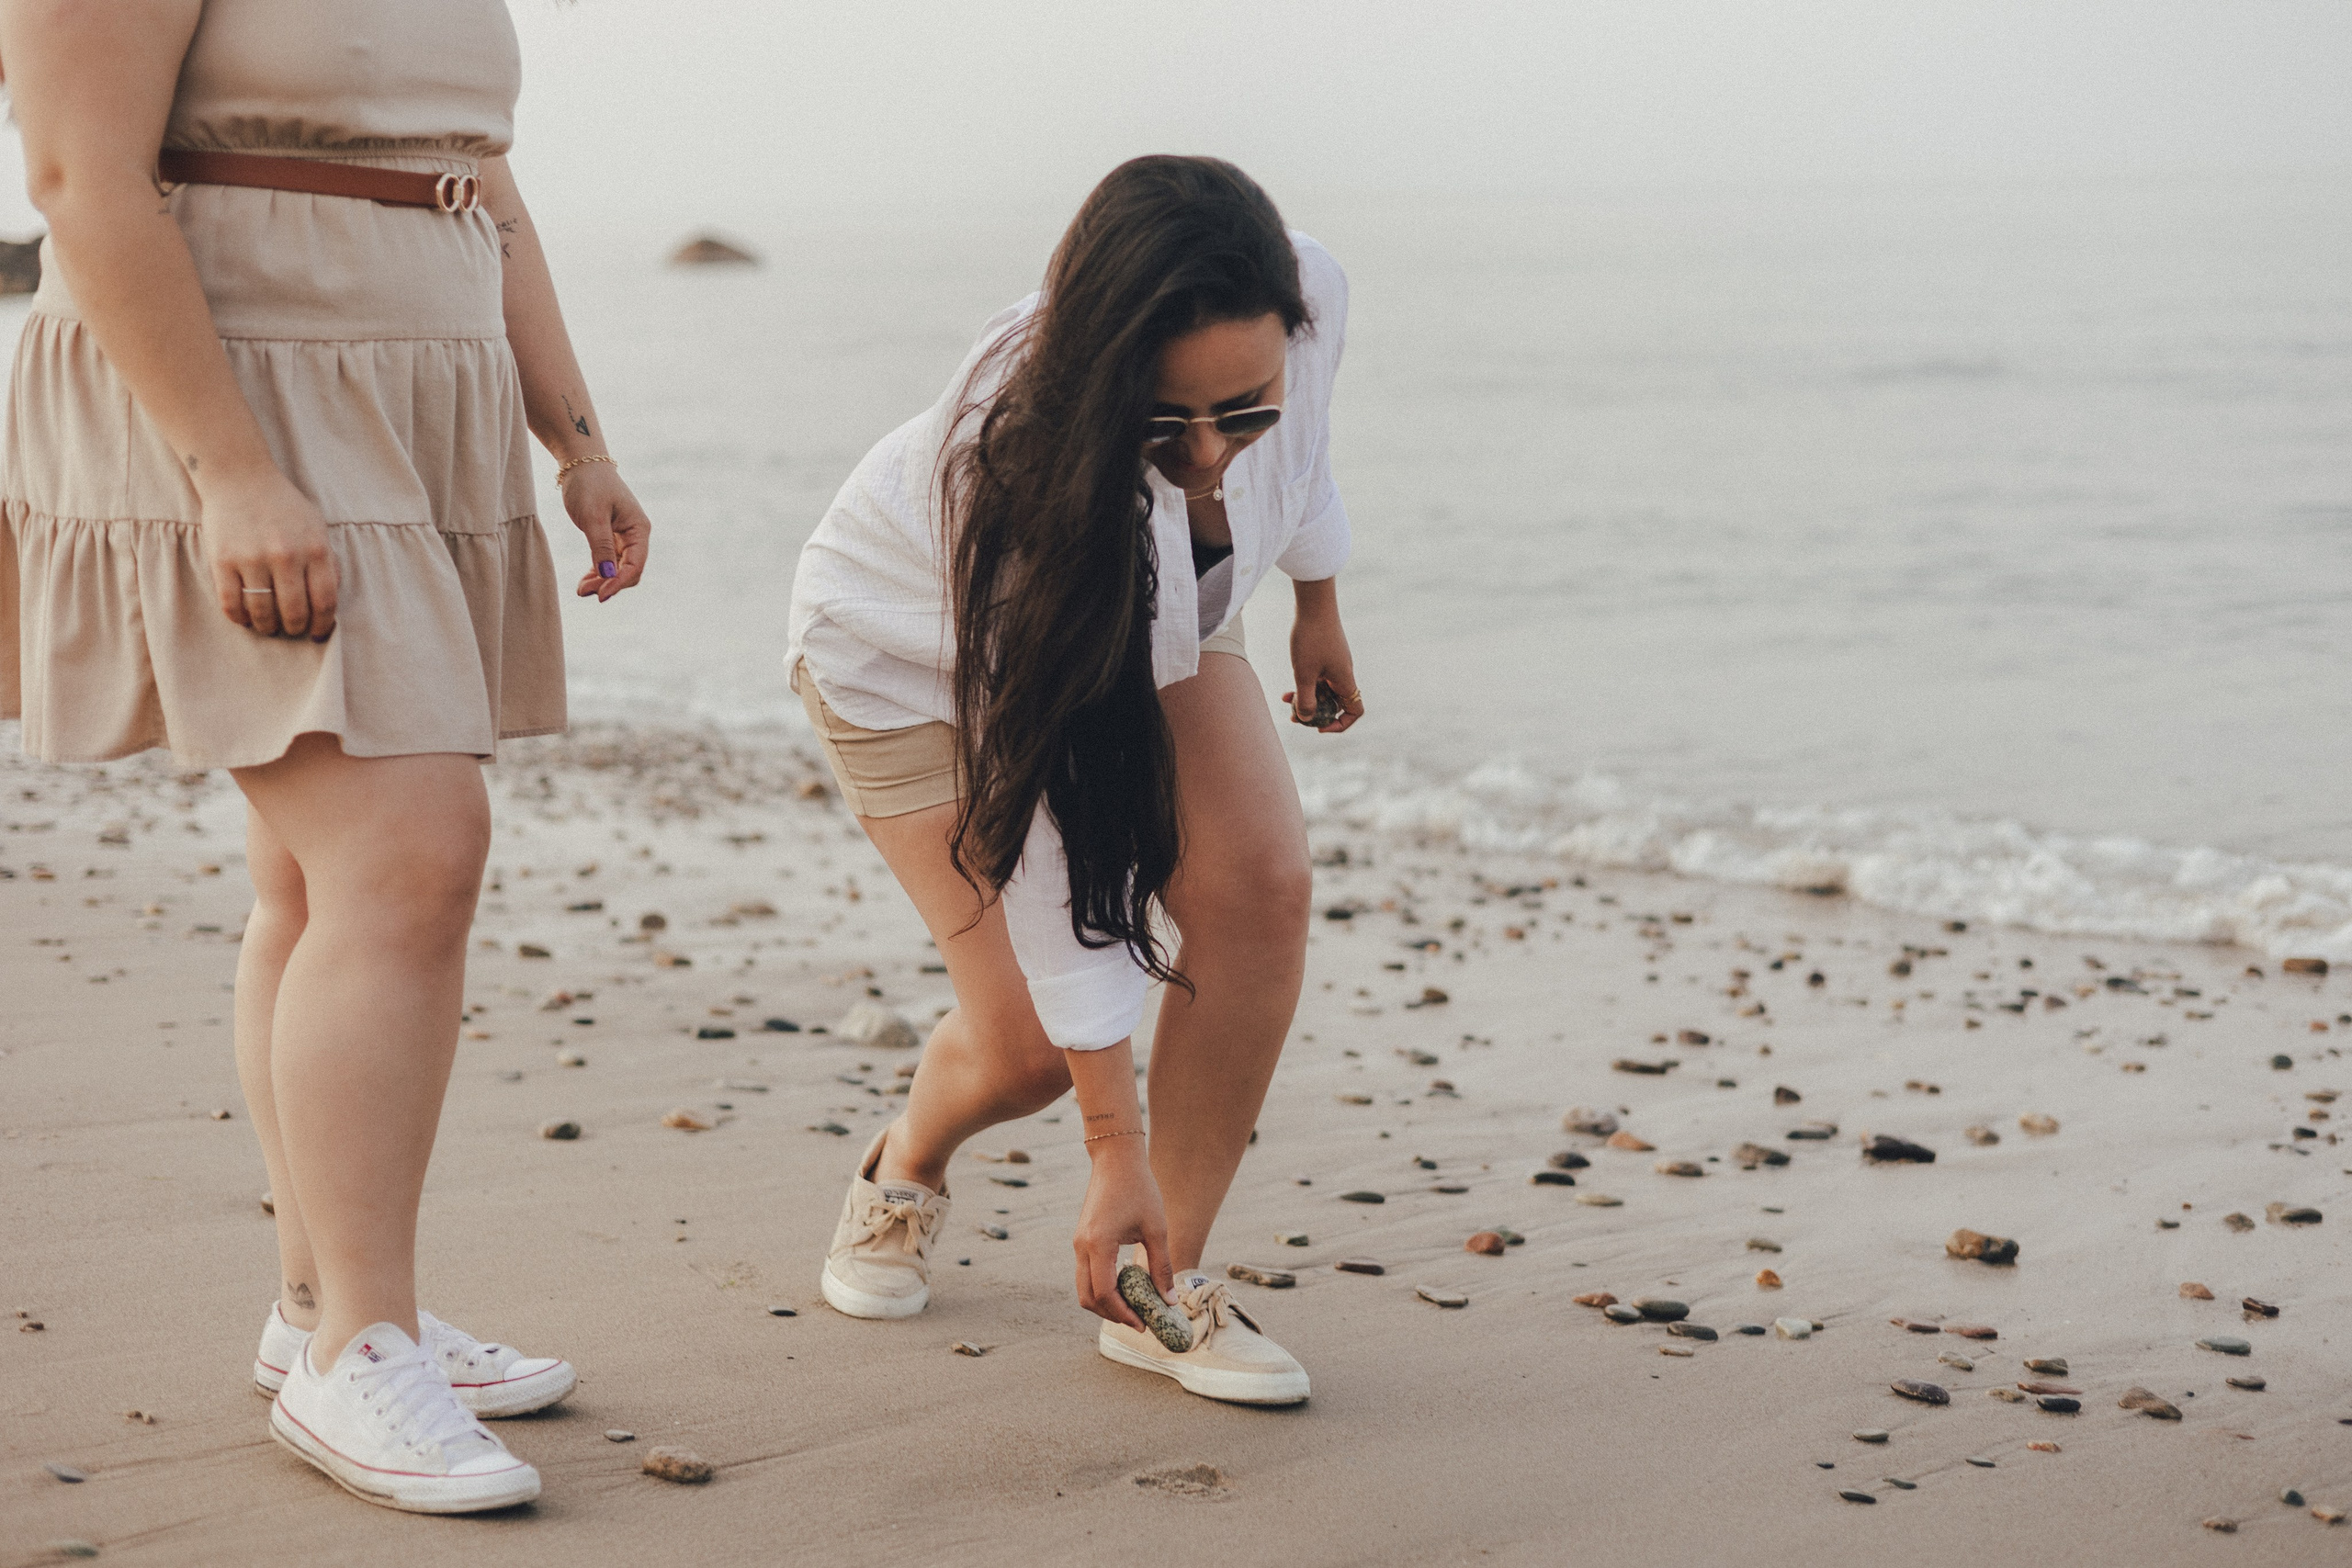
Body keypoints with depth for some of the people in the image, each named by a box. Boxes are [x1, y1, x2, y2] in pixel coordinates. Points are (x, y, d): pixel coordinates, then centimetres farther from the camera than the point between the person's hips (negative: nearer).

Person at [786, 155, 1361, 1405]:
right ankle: (907, 1165, 27)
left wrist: (1317, 602, 13)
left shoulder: (1308, 297, -32)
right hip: (914, 647, -4)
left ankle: (1160, 1278, -6)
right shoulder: (1018, 471, -44)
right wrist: (1117, 1148, -35)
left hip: (1147, 612, 5)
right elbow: (1043, 828, -38)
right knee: (1030, 1046, -11)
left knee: (1260, 888, -21)